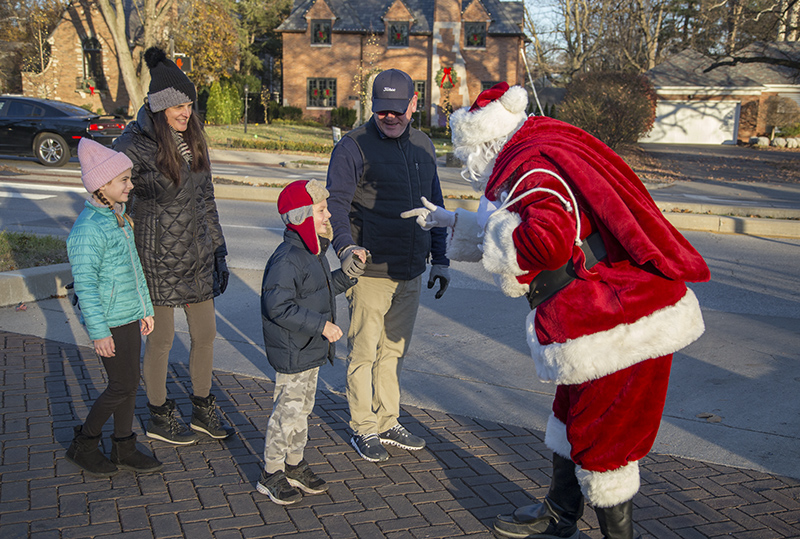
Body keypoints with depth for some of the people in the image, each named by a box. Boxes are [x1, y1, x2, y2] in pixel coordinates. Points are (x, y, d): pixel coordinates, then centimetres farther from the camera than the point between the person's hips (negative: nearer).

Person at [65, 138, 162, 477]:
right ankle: (83, 445, 18)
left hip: (129, 315, 9)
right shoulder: (87, 229, -21)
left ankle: (124, 449, 26)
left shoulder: (118, 217, 8)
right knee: (122, 385, -2)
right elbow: (85, 284, -21)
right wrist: (99, 332, -20)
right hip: (108, 321, -9)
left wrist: (146, 308, 19)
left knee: (130, 382, 13)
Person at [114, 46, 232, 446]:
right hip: (159, 259, -6)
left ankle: (203, 408, 31)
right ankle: (158, 417, 25)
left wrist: (218, 250, 13)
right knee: (161, 339, 6)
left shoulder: (193, 140, 7)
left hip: (197, 255, 6)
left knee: (205, 334, 12)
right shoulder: (134, 145, -14)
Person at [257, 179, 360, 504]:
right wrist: (321, 324, -28)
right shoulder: (286, 260, -23)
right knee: (288, 411, 0)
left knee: (304, 408, 19)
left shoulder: (315, 253, 8)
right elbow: (278, 307, -28)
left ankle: (294, 465, 34)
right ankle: (271, 474, 16)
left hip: (312, 350, 10)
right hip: (291, 353, -10)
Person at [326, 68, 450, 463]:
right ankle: (363, 429, 17)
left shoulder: (423, 147, 12)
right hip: (370, 272, -5)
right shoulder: (353, 146, -7)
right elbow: (336, 202, -14)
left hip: (412, 274, 6)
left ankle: (387, 422, 29)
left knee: (394, 350, 15)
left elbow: (434, 205, 19)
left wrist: (439, 259, 16)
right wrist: (345, 246, -32)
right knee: (364, 352, 2)